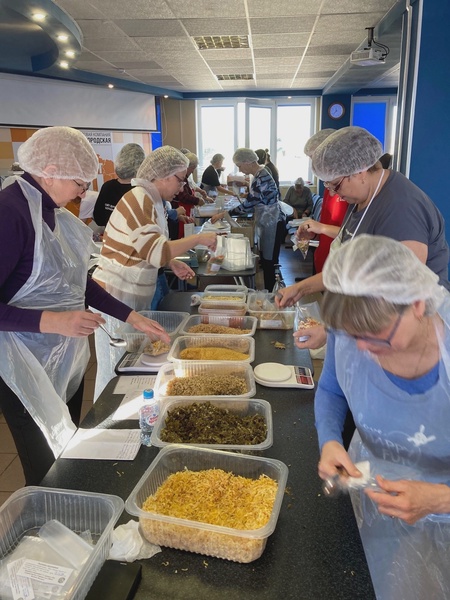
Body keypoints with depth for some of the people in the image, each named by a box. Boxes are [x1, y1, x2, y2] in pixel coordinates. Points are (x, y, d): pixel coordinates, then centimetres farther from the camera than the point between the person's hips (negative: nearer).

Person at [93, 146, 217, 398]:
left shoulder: (152, 200, 11)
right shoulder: (139, 199, -18)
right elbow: (156, 251, -25)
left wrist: (172, 263, 2)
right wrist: (198, 239, -15)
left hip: (135, 296, 9)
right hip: (116, 297, -9)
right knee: (117, 371, 1)